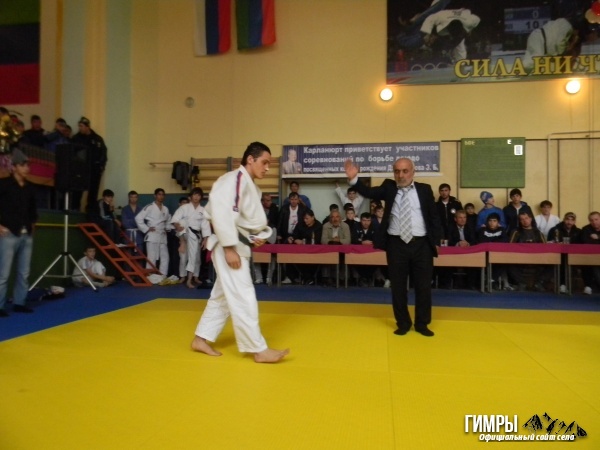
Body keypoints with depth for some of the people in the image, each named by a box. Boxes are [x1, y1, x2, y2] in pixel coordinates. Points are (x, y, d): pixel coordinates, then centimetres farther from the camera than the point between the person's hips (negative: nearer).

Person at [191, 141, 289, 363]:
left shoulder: (251, 186, 17)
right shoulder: (234, 179, -14)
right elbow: (221, 213, -24)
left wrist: (258, 236, 3)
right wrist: (229, 248, -25)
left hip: (240, 245, 11)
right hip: (230, 246, -11)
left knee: (223, 296, 16)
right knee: (243, 298, -6)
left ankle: (201, 339, 28)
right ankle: (259, 350, 0)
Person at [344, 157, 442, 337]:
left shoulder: (424, 189, 6)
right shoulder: (389, 187, 6)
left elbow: (434, 216, 7)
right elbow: (369, 192, -9)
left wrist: (436, 240, 1)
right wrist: (354, 179, -26)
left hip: (421, 244, 0)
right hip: (396, 244, 0)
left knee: (423, 286, 8)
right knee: (398, 286, 8)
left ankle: (422, 323, 25)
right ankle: (403, 323, 24)